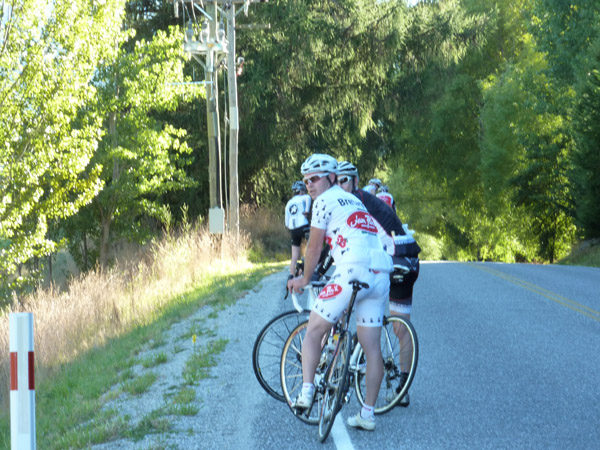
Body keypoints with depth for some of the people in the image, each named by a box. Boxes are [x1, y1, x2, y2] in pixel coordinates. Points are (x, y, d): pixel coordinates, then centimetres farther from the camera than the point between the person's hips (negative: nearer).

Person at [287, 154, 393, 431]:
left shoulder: (324, 201, 4)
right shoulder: (355, 201, 29)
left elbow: (314, 247, 5)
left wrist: (304, 279, 19)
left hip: (354, 271, -8)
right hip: (381, 274, 8)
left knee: (314, 330, 5)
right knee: (371, 347, 8)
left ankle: (306, 393, -6)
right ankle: (367, 414, 11)